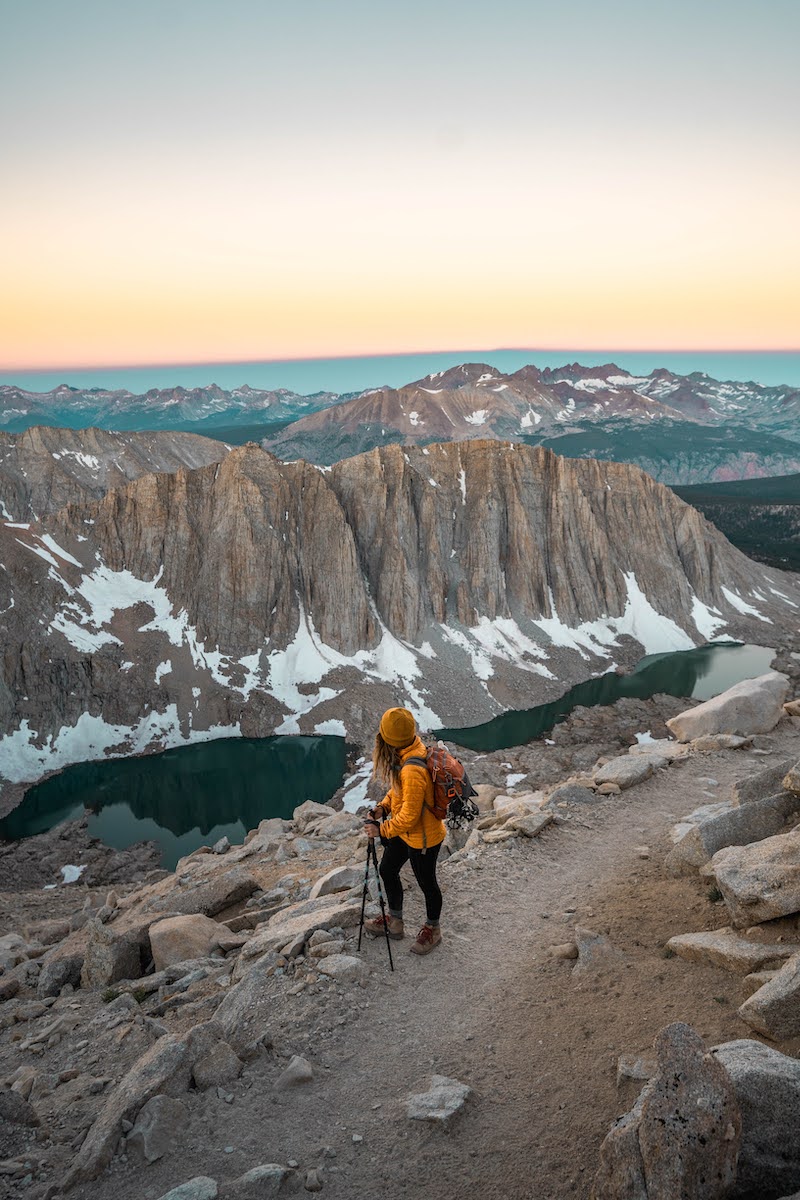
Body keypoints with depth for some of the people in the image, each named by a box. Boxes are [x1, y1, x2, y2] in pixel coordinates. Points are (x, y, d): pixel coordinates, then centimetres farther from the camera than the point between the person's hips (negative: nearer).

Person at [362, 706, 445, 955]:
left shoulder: (413, 770, -38)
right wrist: (384, 806, -4)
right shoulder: (409, 750, -10)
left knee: (426, 883, 15)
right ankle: (394, 921, 46)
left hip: (422, 838, -9)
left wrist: (381, 830, -18)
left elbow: (409, 817, -30)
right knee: (387, 871, 23)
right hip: (404, 832, 9)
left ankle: (432, 930, 41)